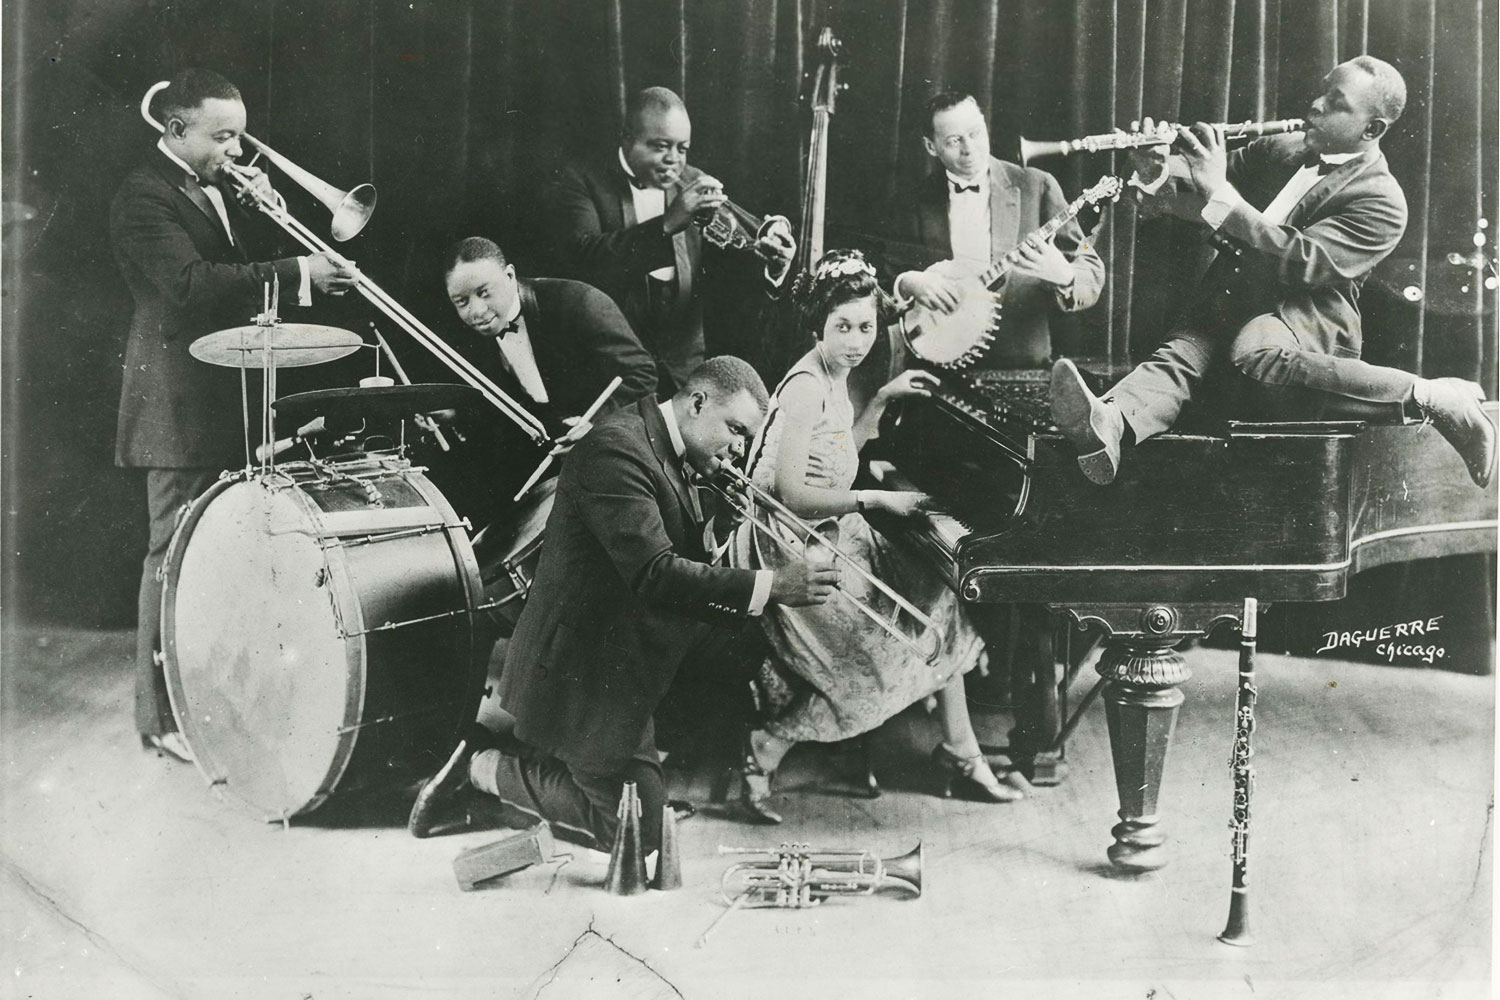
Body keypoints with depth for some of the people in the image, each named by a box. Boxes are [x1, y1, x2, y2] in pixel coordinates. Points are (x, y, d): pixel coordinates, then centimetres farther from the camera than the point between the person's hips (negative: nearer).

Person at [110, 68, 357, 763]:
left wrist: (260, 207, -1)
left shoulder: (218, 187, 15)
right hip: (183, 406, -9)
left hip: (232, 399, 9)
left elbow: (238, 267, 16)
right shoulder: (145, 197, -14)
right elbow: (192, 284, -27)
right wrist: (298, 274, -31)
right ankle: (162, 717, 3)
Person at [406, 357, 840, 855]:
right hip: (583, 668, -10)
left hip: (623, 661, 10)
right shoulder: (617, 446, -22)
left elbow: (683, 570, 9)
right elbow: (653, 573, -30)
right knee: (635, 828, -3)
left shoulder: (674, 461, 10)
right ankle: (484, 764, 8)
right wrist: (768, 586, -32)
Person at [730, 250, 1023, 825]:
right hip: (792, 547, -10)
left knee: (936, 606, 8)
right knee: (863, 659, -12)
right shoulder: (806, 389, -22)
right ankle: (764, 751, 5)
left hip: (832, 534, 10)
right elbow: (791, 495, -27)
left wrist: (883, 399, 17)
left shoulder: (833, 380, 7)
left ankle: (960, 754, 17)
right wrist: (875, 501, -26)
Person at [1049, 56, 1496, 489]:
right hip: (1230, 303, 6)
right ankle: (1107, 427, -56)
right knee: (1178, 356, -25)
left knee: (1253, 354, -38)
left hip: (1305, 318, -6)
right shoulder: (1278, 149, 17)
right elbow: (1195, 197, 18)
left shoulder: (1381, 201, -5)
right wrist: (1157, 175, -7)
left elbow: (1303, 263, -20)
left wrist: (1220, 195, -24)